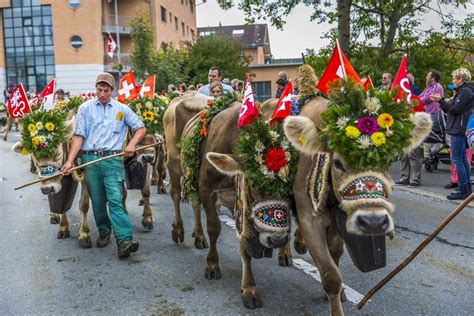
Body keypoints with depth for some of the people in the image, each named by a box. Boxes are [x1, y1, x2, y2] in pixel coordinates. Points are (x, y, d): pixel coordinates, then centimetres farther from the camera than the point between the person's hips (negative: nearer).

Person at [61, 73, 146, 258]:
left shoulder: (122, 109, 10)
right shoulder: (85, 108, 8)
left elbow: (141, 128, 13)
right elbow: (79, 136, 4)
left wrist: (132, 144, -6)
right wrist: (70, 161, -6)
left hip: (113, 160, -1)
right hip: (90, 159, 2)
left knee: (116, 200, -12)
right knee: (97, 200, 9)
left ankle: (124, 241, -18)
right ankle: (104, 232, 29)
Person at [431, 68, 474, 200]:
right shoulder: (462, 91, 21)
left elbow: (455, 109, -17)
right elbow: (450, 110, 18)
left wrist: (441, 100, -8)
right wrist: (440, 101, 9)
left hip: (459, 130, -10)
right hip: (459, 130, 10)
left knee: (457, 159, -10)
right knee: (462, 159, 12)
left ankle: (463, 190, -8)